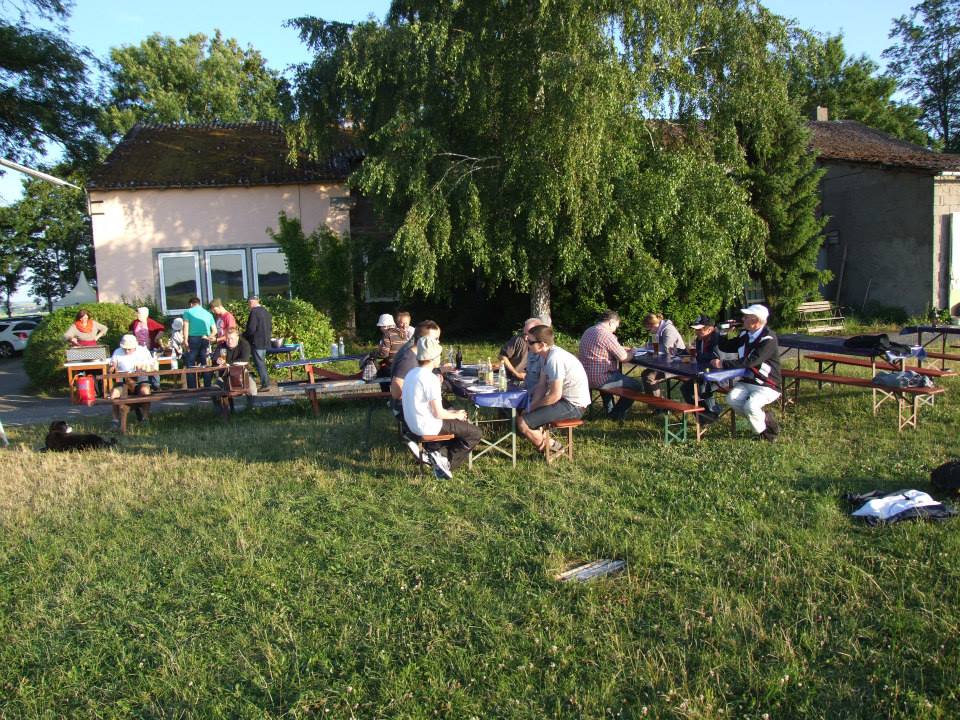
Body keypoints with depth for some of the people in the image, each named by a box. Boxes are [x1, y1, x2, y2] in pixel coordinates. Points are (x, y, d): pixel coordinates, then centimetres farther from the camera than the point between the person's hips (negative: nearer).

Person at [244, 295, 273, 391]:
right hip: (265, 342, 9)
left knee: (259, 364, -3)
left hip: (257, 343, -9)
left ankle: (265, 384, -3)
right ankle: (266, 383, 20)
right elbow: (270, 327, 16)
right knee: (262, 363, 17)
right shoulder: (266, 311, 11)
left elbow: (251, 329, -20)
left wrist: (244, 335, -5)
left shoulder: (254, 312, -16)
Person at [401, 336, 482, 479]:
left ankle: (436, 454, 14)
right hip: (428, 427, -10)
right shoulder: (430, 378, -22)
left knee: (462, 424, 26)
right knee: (475, 433, -2)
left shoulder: (411, 374, 6)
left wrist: (451, 413, 15)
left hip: (414, 423, 10)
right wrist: (456, 415, -1)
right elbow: (438, 413, -21)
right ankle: (448, 464, 1)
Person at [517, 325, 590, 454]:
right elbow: (542, 385, 11)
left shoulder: (554, 359, -25)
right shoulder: (547, 355, 6)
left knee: (522, 422, -16)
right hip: (566, 400, 10)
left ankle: (548, 447, 4)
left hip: (573, 405, -10)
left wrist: (534, 406, -10)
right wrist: (533, 404, -4)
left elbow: (555, 396, -25)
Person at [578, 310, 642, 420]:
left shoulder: (588, 331, 12)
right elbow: (623, 358, -14)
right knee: (637, 385, -1)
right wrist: (631, 353, 7)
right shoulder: (607, 335, -18)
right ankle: (615, 414, 13)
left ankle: (609, 408, 43)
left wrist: (622, 349, 21)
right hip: (599, 379, -10)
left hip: (586, 377, 10)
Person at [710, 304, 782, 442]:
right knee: (731, 399, -19)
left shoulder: (768, 339, -19)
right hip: (747, 382, 7)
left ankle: (768, 430, 0)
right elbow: (726, 347, 20)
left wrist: (723, 364, -34)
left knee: (750, 406, -30)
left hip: (767, 386, -7)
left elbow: (750, 362, -32)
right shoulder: (745, 334, 6)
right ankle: (763, 417, 1)